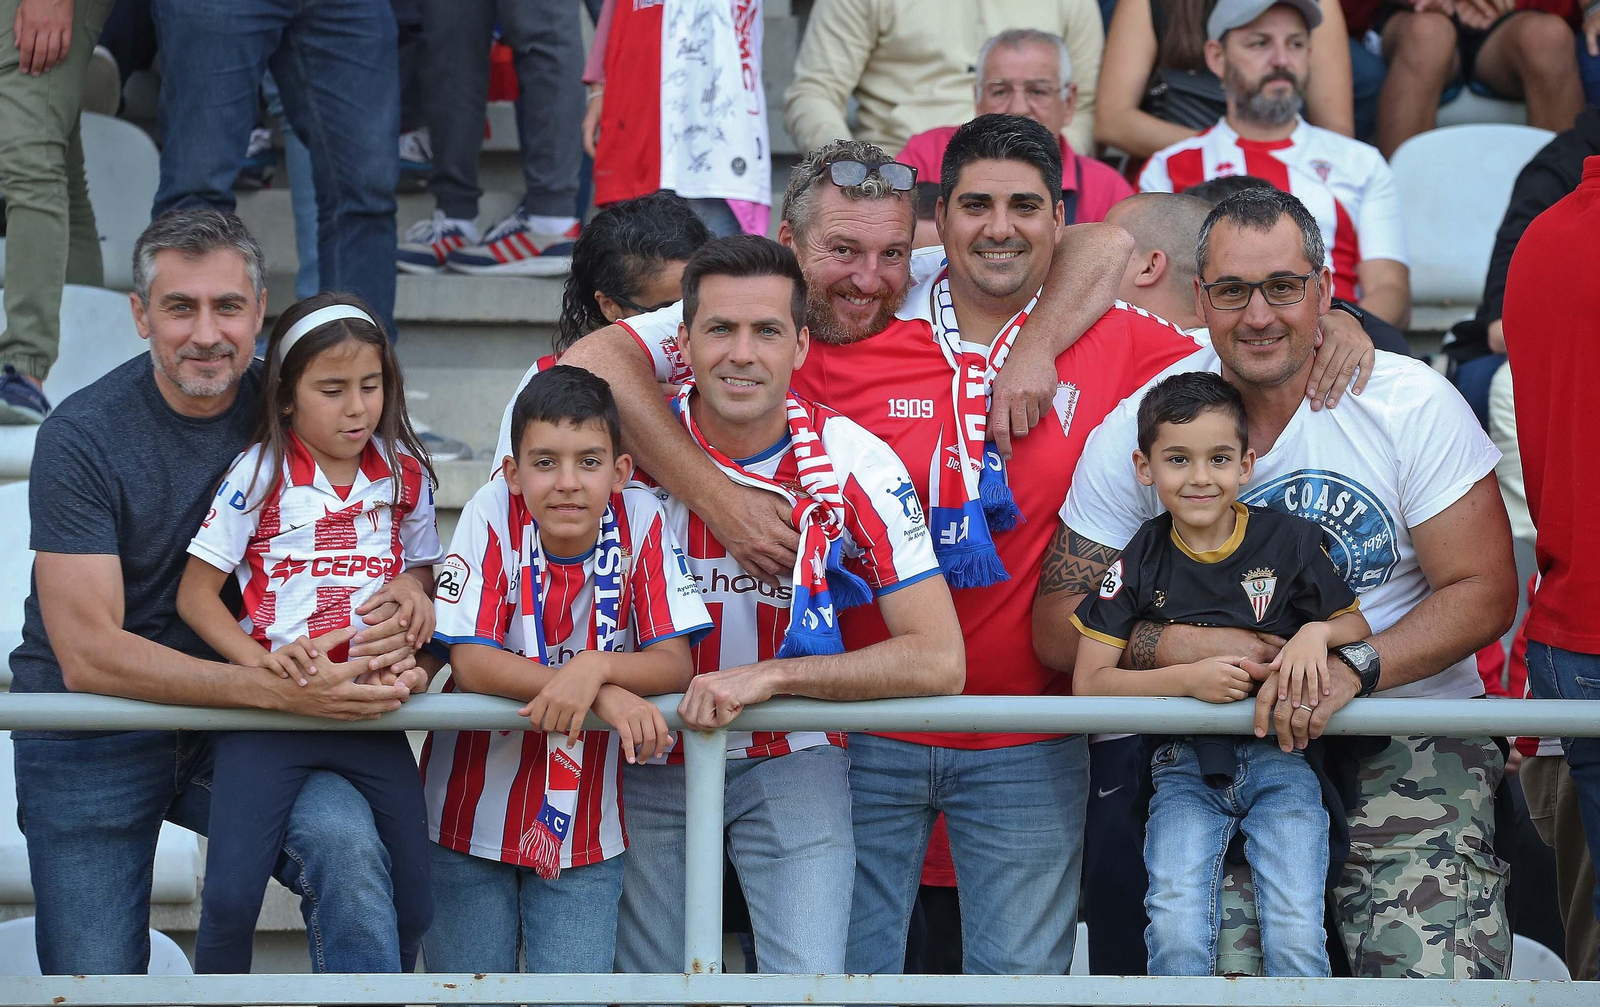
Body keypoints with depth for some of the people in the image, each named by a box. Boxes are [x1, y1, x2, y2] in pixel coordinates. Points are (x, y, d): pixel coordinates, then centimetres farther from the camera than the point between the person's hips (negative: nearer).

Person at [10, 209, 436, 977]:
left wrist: (411, 585, -18)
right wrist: (279, 689, -30)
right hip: (90, 739, -2)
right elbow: (87, 657, -20)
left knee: (345, 842, -28)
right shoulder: (82, 437, -13)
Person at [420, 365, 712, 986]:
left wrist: (594, 667, -31)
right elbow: (469, 661, -18)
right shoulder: (493, 512, -12)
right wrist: (604, 696, -28)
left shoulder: (639, 521, -9)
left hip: (586, 822, 1)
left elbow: (675, 665, -10)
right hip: (473, 814, -1)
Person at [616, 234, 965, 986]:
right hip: (653, 760, 1)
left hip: (791, 762, -1)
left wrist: (769, 676, -22)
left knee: (809, 980, -16)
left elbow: (940, 660, -16)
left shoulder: (855, 464, -14)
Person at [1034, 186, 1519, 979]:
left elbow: (1484, 592, -3)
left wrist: (1351, 668, -20)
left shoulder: (1412, 404, -3)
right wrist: (1179, 646, -17)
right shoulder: (1133, 433, 1)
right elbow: (1058, 624, 3)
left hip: (1407, 733, -1)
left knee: (1432, 967, -20)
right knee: (1224, 965, -18)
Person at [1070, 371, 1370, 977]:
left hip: (1280, 753, 0)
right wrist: (1189, 679, -16)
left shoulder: (1287, 540, 0)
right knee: (1177, 932, -23)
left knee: (1297, 938, -17)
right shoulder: (1142, 559, -1)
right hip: (1187, 767, 0)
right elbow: (1088, 682, -4)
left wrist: (1315, 633, -13)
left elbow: (1357, 627, 11)